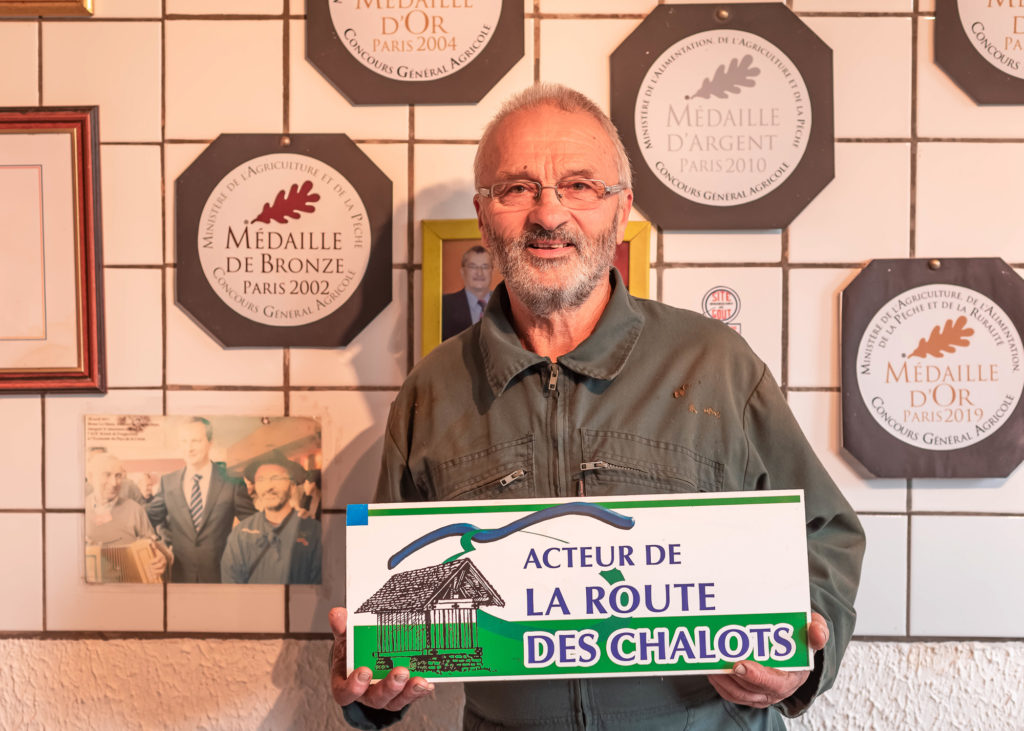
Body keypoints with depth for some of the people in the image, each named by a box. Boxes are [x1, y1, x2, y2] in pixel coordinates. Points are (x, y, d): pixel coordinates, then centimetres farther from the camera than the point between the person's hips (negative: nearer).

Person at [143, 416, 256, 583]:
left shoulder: (231, 482, -5)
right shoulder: (167, 482, 3)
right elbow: (152, 520, 9)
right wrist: (146, 496, -4)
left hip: (219, 575, -2)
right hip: (179, 574, 2)